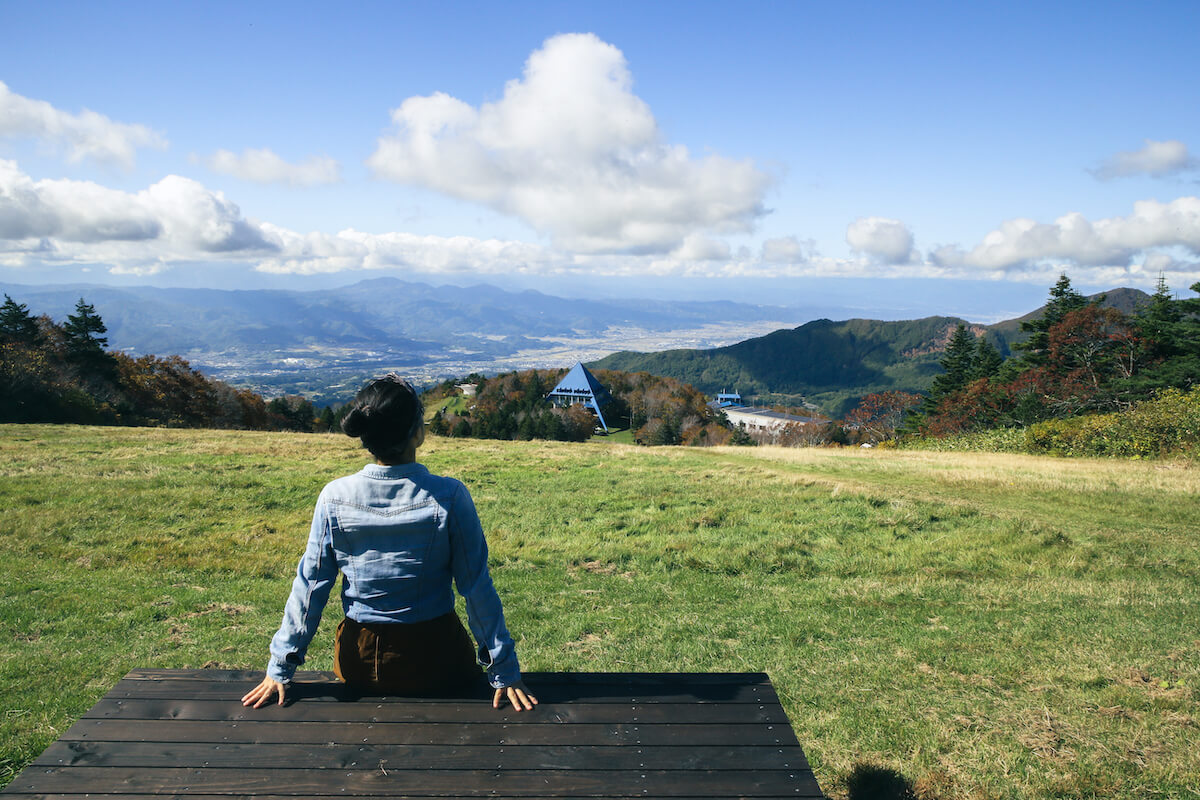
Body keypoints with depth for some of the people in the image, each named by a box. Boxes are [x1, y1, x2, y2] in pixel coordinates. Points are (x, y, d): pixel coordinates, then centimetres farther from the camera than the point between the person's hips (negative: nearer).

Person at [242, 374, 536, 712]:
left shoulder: (334, 497, -12)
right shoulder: (448, 497, -19)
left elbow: (310, 585, -5)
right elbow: (477, 587, -14)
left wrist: (280, 667, 6)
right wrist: (504, 670, -5)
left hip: (360, 663, 3)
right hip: (435, 663, -2)